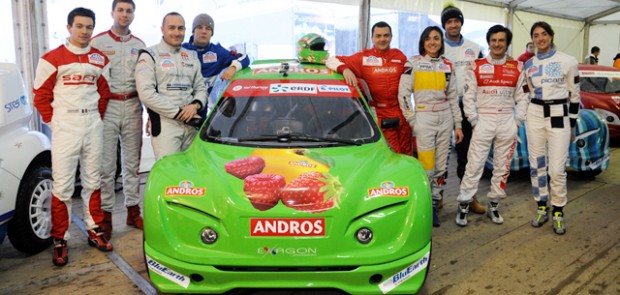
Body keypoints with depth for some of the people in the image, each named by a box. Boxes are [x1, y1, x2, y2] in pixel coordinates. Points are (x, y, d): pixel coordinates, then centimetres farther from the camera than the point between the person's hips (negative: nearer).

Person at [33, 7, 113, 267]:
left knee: (93, 181, 11)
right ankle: (60, 240, 5)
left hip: (93, 125, 4)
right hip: (65, 126, -3)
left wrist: (98, 116, 6)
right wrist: (54, 121, -2)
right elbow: (41, 94, 1)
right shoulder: (53, 58, -1)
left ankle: (94, 230, 22)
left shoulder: (100, 59, 9)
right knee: (62, 185, -4)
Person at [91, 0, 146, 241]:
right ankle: (106, 214, 6)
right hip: (107, 107, -3)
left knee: (132, 162, 9)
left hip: (133, 107, 4)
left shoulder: (140, 45, 14)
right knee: (106, 165, -2)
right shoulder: (97, 42, 2)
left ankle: (133, 211, 18)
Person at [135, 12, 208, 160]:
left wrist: (196, 105, -6)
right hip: (164, 123, -5)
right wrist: (178, 113, -12)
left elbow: (201, 88, 18)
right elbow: (146, 93, -10)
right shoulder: (149, 55, 1)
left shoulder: (192, 56, 20)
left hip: (191, 124, 5)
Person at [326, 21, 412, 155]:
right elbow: (331, 60, 0)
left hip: (402, 114, 4)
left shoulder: (400, 56, 11)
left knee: (407, 154, 9)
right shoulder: (363, 58, 1)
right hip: (380, 115, -4)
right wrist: (345, 69, -20)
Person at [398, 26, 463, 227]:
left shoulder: (447, 66, 11)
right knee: (427, 167, -7)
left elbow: (452, 97, 13)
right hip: (423, 118, -4)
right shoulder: (413, 63, -1)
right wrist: (412, 121, -9)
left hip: (445, 119, 4)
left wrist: (457, 124, 10)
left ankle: (433, 205, 17)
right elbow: (403, 94, -5)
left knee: (441, 166, 6)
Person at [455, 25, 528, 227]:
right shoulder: (476, 66, 3)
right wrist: (473, 120, -7)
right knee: (474, 166, -4)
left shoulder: (517, 68, 8)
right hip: (483, 121, -2)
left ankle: (493, 206, 22)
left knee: (502, 167, 9)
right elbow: (468, 97, 0)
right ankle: (463, 206, 4)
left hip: (507, 123, 3)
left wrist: (518, 122, 0)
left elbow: (522, 98, 8)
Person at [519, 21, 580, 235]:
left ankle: (558, 212, 11)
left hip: (559, 117, -3)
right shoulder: (528, 65, 8)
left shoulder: (567, 61, -2)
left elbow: (574, 95, 1)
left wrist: (572, 124, 1)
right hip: (534, 116, 3)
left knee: (557, 169, -5)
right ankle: (542, 208, 21)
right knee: (537, 165, 7)